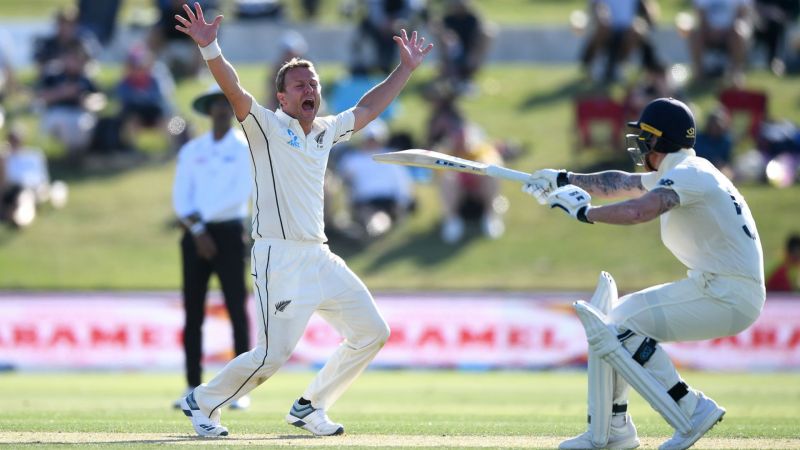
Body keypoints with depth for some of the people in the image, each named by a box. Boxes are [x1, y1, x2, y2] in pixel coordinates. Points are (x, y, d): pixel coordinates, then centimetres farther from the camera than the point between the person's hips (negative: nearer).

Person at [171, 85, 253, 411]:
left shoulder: (244, 148, 3)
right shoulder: (192, 150, 12)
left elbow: (240, 194, -9)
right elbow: (181, 198, 5)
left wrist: (200, 216, -12)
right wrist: (197, 229, -10)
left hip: (229, 234, -3)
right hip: (194, 234, 3)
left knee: (237, 309, -6)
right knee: (192, 313, 2)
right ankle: (193, 388, 5)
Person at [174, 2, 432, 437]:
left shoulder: (326, 131, 16)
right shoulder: (267, 126, -4)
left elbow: (367, 108, 30)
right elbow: (234, 91, -20)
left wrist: (406, 69, 31)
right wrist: (209, 48, -36)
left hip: (320, 258, 8)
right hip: (279, 258, -8)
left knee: (372, 332, 8)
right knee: (272, 355, -13)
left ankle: (309, 408, 20)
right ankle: (201, 401, 9)